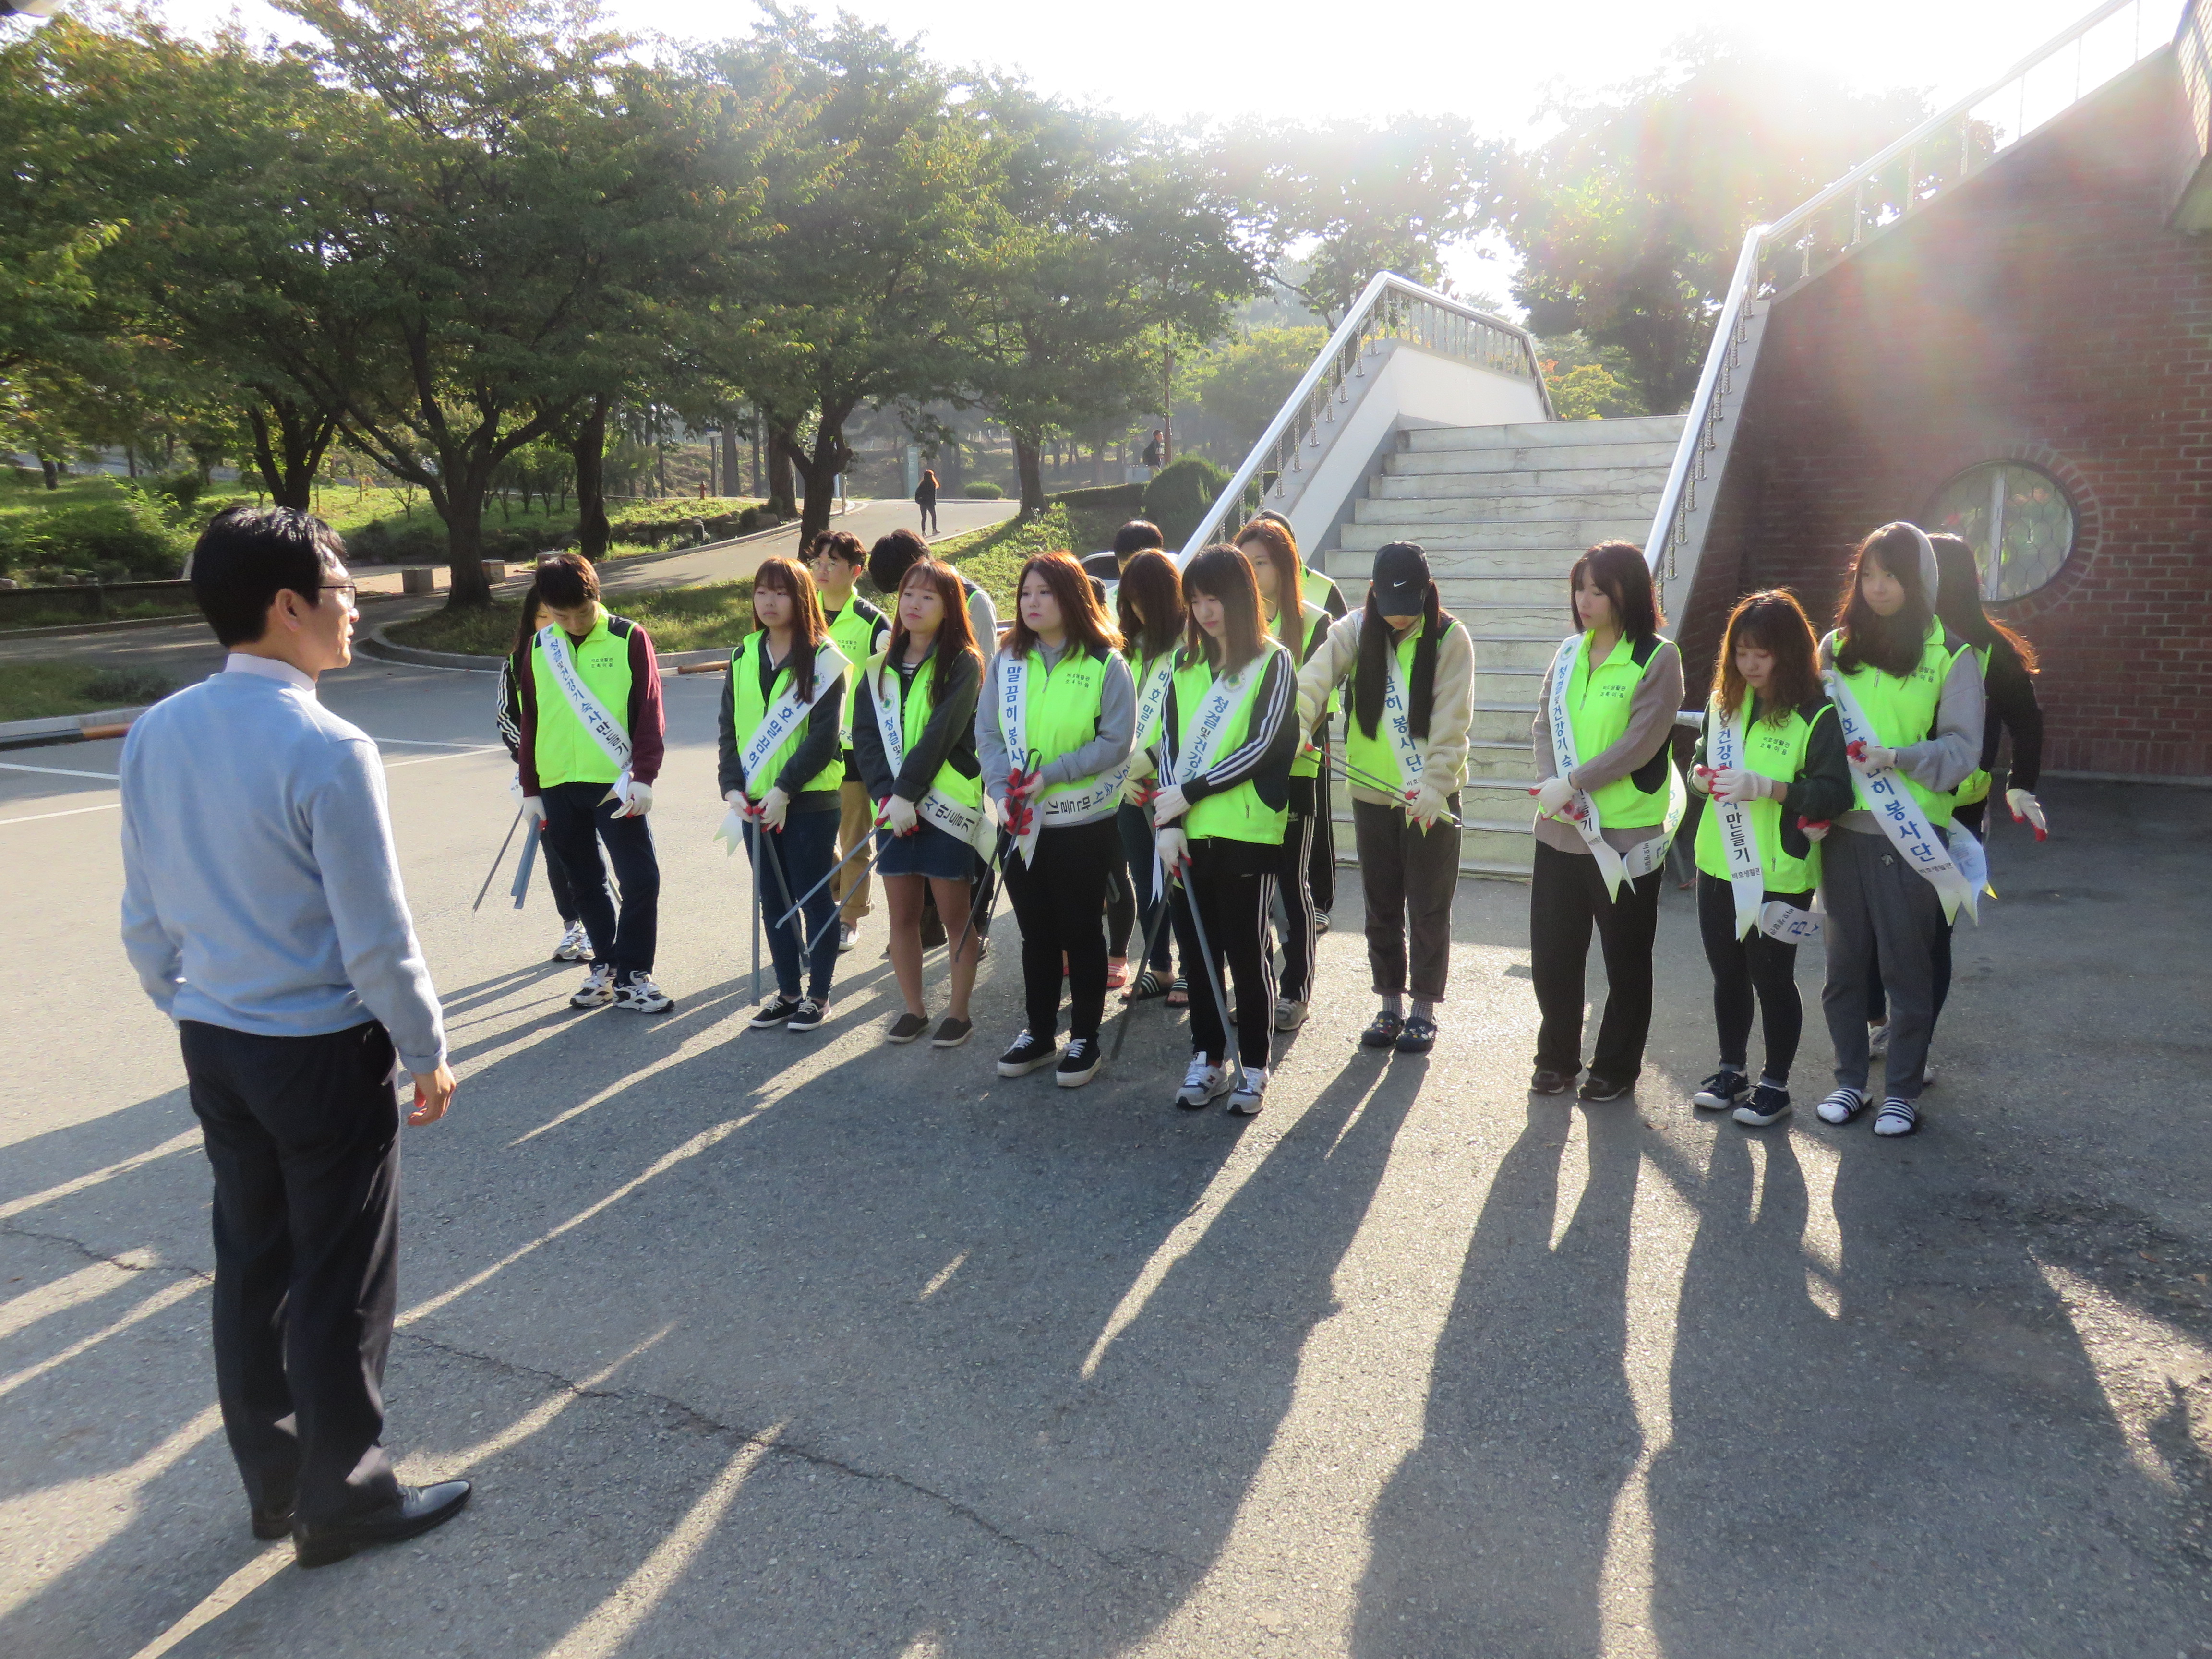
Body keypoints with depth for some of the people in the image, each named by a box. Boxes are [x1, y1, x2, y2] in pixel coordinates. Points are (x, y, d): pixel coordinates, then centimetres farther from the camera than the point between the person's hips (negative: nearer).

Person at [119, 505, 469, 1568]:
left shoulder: (155, 735, -1)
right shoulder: (327, 751, -23)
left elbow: (145, 922, 7)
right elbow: (377, 940, -19)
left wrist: (194, 1015, 20)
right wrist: (427, 1052, -6)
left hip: (212, 1044, 7)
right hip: (324, 1051, -7)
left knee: (249, 1265, 20)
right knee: (340, 1285, 9)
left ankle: (272, 1481, 37)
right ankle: (341, 1504, 26)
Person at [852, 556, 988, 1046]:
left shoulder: (962, 664, -4)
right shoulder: (880, 669, 11)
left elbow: (942, 734, -14)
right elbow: (865, 736, 3)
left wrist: (907, 794, -20)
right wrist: (886, 795, -11)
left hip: (946, 807, -5)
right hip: (893, 808, 5)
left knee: (955, 913, 2)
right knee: (901, 914, 9)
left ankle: (960, 1014, 14)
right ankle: (913, 1010, 22)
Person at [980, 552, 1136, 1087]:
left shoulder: (1106, 663, -8)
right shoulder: (1006, 660, 4)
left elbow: (1116, 742, -11)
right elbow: (987, 733, 3)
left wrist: (1050, 774, -18)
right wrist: (1002, 791, -12)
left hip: (1083, 821, -4)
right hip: (1021, 822, 4)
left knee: (1082, 932, 7)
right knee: (1036, 932, 14)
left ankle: (1084, 1039, 20)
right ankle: (1039, 1033, 27)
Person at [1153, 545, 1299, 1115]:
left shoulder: (1274, 663, -2)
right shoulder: (1186, 665, 11)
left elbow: (1261, 746, -12)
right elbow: (1170, 743, 5)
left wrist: (1189, 793, -14)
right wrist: (1170, 822, -6)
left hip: (1247, 833, -4)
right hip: (1188, 832, 5)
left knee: (1246, 953, 3)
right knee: (1197, 949, 10)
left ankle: (1253, 1067, 16)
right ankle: (1207, 1059, 23)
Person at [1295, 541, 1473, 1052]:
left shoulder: (1450, 638, -9)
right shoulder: (1356, 631, -4)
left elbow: (1451, 723, -15)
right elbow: (1317, 677, -22)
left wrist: (1434, 786, -25)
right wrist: (1294, 722, -40)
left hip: (1433, 795, -3)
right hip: (1372, 792, 3)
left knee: (1428, 908, 6)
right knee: (1381, 906, 13)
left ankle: (1424, 1010, 20)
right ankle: (1390, 1004, 27)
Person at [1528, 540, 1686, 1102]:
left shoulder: (1658, 658, -9)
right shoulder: (1570, 651, 9)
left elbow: (1641, 742, -16)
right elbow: (1546, 724, 6)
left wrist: (1574, 783, -18)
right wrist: (1551, 785, -11)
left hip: (1627, 834, -5)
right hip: (1559, 829, 5)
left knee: (1626, 959, 9)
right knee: (1552, 951, 11)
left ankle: (1616, 1066, 25)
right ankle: (1557, 1057, 28)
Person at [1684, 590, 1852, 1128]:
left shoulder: (1816, 716, -13)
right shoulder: (1724, 702, 5)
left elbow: (1834, 793, -18)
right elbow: (1700, 756, 17)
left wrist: (1765, 787, -28)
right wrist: (1700, 774, -6)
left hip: (1780, 876, -6)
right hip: (1719, 866, 6)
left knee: (1772, 978, 6)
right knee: (1727, 973, 17)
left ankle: (1775, 1084, 22)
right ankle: (1732, 1069, 34)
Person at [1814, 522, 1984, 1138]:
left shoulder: (1949, 655, -2)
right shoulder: (1837, 645, 8)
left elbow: (1962, 747, -6)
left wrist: (1897, 757, -22)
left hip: (1912, 835, -3)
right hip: (1843, 829, 3)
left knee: (1907, 966, 4)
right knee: (1844, 964, 10)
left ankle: (1903, 1091, 17)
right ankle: (1849, 1080, 23)